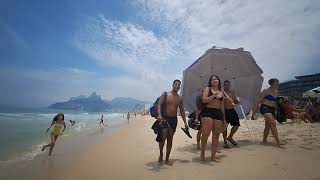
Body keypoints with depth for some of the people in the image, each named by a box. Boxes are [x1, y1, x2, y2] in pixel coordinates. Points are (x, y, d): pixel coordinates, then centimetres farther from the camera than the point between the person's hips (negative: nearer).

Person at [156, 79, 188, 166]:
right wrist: (159, 115, -27)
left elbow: (182, 111, 15)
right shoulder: (165, 94, -1)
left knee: (170, 139, 7)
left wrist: (185, 123, 12)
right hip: (164, 118, -4)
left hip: (174, 119, 4)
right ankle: (161, 154, 16)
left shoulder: (180, 98, 11)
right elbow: (159, 105, -10)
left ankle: (167, 159, 20)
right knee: (163, 137, -12)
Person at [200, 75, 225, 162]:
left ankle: (213, 156, 17)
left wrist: (224, 118, 18)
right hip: (207, 112, -5)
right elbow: (204, 100, -8)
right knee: (206, 133, -15)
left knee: (216, 135, 6)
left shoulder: (221, 92, 20)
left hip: (218, 113, 5)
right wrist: (213, 95, -16)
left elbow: (222, 106, 21)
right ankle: (202, 152, 8)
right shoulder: (207, 89, 6)